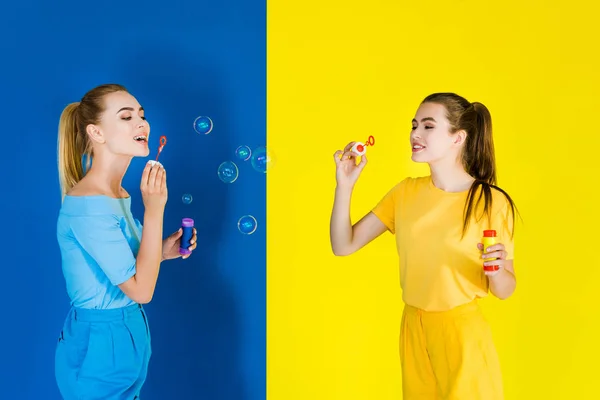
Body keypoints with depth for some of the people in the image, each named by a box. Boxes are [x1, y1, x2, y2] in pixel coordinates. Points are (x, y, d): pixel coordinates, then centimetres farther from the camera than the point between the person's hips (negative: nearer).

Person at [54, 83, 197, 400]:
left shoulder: (118, 195, 4)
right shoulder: (88, 206, -24)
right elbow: (140, 289, -24)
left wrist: (161, 252, -1)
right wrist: (154, 209, -25)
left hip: (129, 335, 9)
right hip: (99, 348, -9)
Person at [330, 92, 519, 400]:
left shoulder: (492, 201, -14)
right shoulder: (406, 192, -3)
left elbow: (504, 290, -7)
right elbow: (343, 246, -5)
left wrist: (495, 270, -29)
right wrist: (345, 185, -16)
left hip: (462, 331, -4)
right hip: (412, 328, 4)